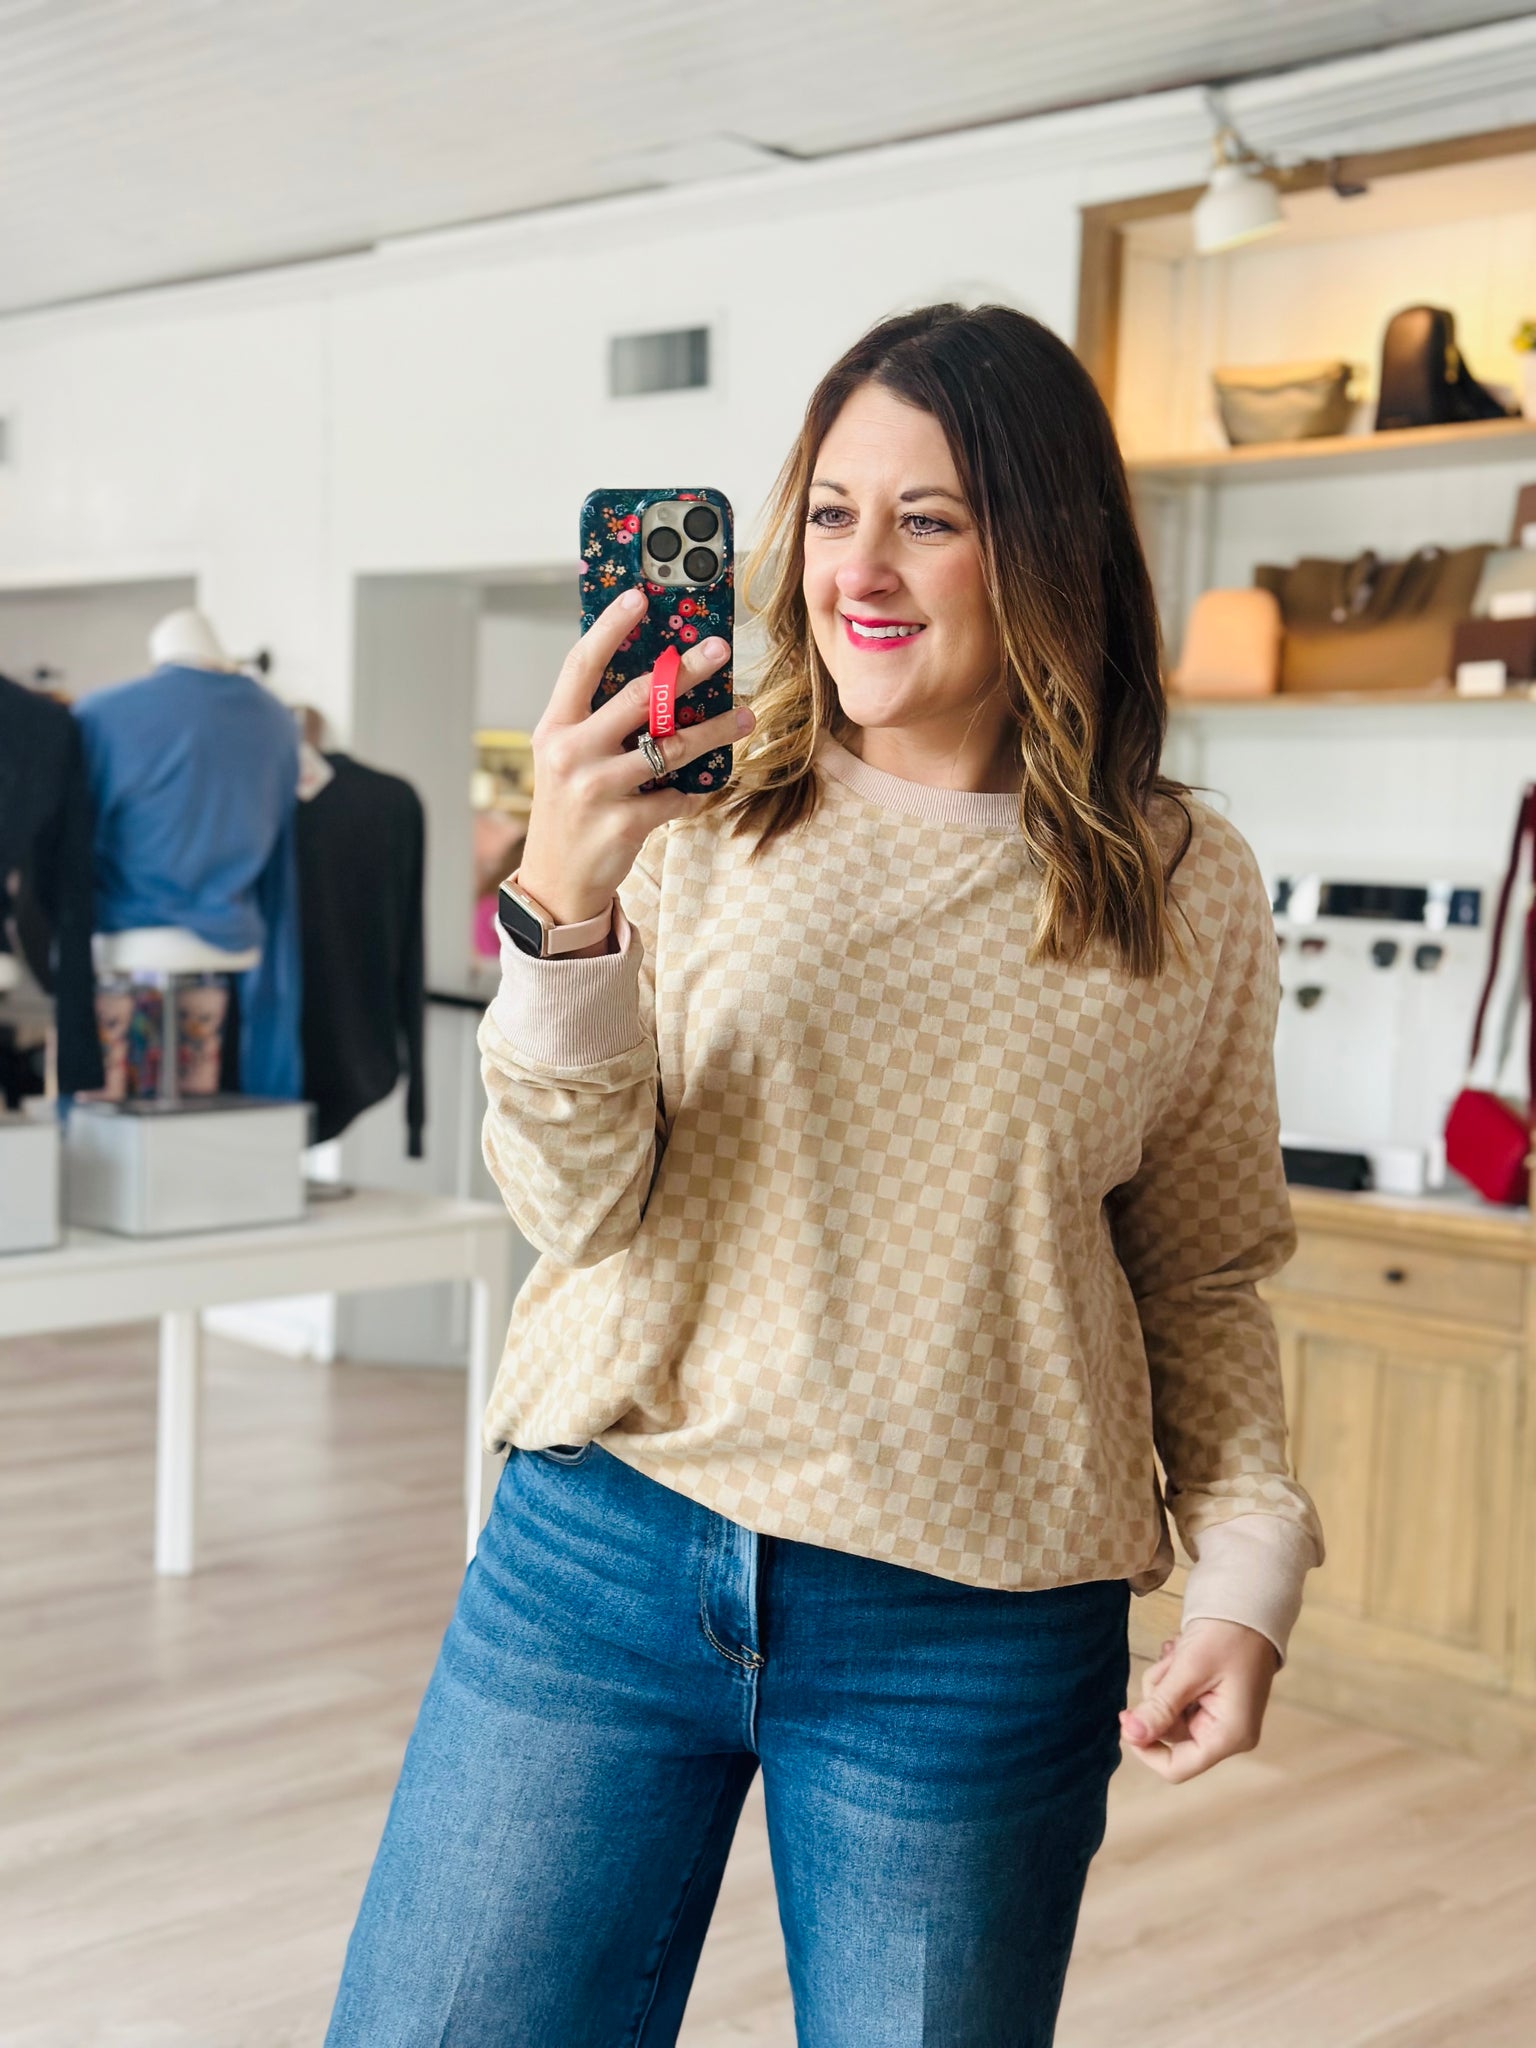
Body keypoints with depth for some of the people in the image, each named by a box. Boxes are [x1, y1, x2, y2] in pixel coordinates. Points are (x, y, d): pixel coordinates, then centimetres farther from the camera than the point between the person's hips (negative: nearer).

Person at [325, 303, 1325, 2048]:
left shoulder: (1186, 894, 2)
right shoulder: (693, 817, -2)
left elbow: (1204, 1276, 9)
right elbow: (579, 1210, -6)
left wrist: (1247, 1573, -2)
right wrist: (567, 906, -20)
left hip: (972, 1639, 0)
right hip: (603, 1555, 1)